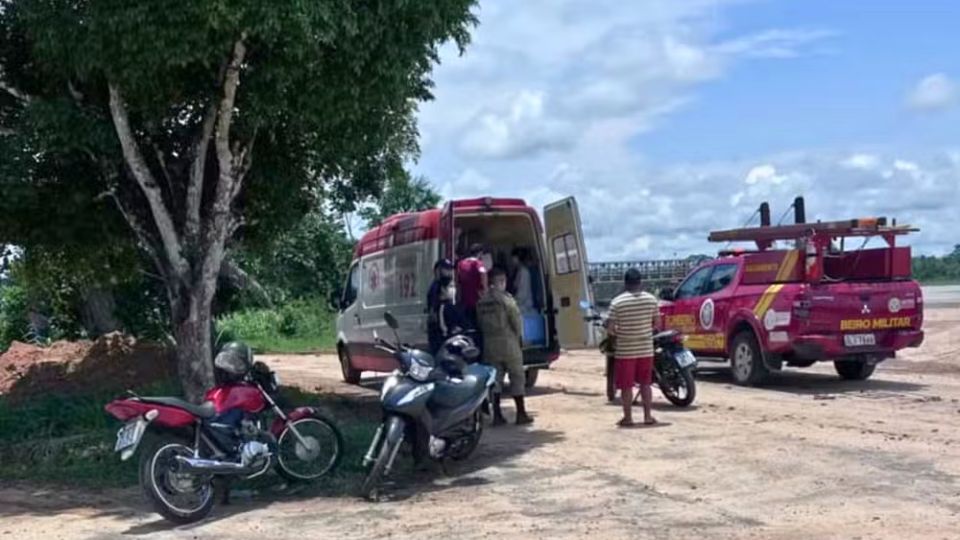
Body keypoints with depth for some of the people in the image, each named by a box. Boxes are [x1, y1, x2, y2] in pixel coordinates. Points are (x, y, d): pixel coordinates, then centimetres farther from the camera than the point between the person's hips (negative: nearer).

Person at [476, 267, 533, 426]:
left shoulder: (481, 301, 5)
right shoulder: (505, 299, -11)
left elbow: (480, 323, 5)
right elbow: (516, 320, -9)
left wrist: (487, 335, 14)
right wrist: (519, 336, 7)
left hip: (489, 344, 5)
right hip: (508, 343, -5)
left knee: (495, 378, 10)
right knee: (517, 377, 5)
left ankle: (497, 414, 8)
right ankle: (521, 414, 7)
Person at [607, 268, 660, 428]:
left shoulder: (617, 302, -13)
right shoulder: (651, 299, -3)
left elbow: (610, 329, -12)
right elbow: (657, 323, 5)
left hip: (625, 350, -3)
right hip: (646, 349, 3)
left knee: (626, 385, 5)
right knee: (645, 383, 14)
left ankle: (628, 418, 9)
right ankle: (647, 416, 17)